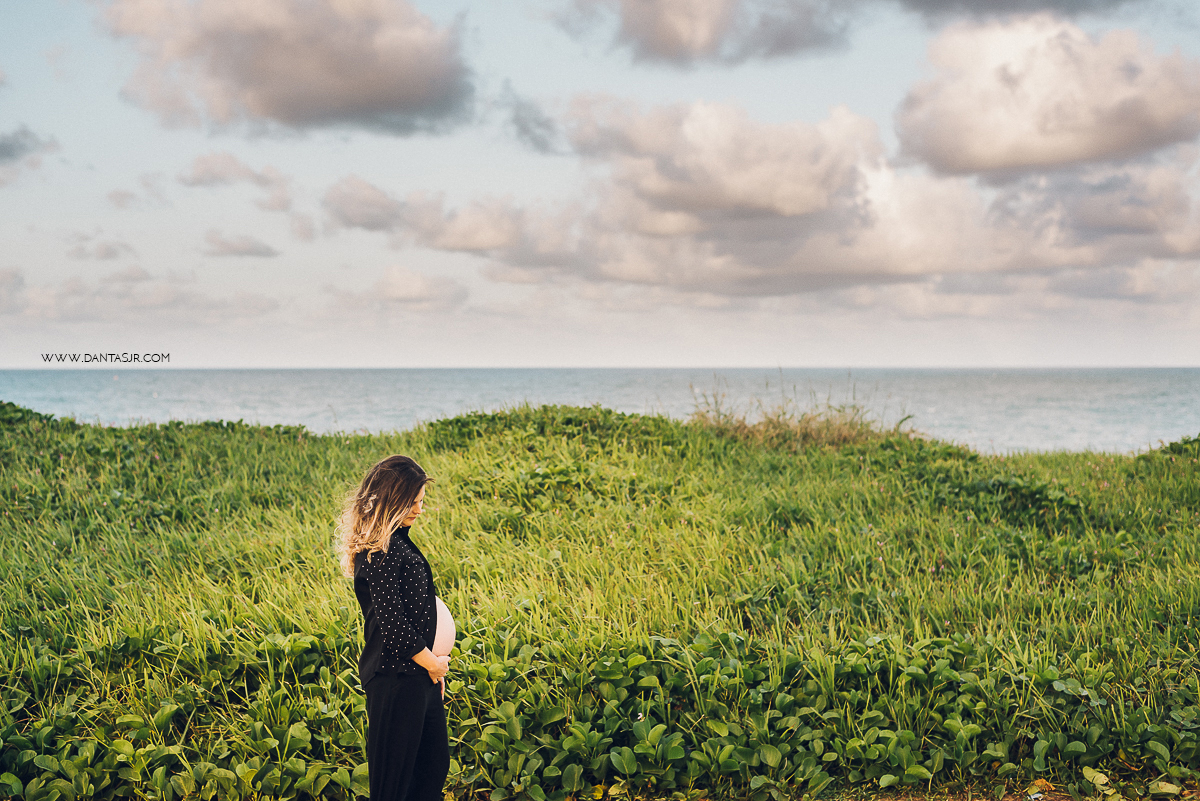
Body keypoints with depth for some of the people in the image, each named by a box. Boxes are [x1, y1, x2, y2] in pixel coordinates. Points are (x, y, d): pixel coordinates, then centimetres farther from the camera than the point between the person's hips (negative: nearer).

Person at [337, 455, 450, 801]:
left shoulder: (398, 539, 11)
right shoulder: (378, 551, -20)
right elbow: (392, 621, -23)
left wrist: (435, 661, 13)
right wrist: (431, 662, -12)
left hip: (420, 674, 10)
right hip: (395, 679, -10)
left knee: (435, 762, 17)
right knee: (395, 773, 1)